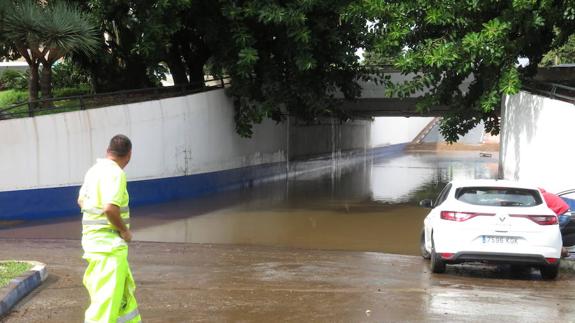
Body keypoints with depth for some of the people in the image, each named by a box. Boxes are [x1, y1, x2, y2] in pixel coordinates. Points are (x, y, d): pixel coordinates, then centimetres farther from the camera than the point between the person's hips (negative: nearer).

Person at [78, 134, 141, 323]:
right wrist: (124, 230, -14)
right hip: (108, 243, -10)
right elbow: (110, 208, -30)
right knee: (106, 297, -7)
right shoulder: (115, 173, -18)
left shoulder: (94, 170, 10)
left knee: (124, 288, 23)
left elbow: (81, 200, 23)